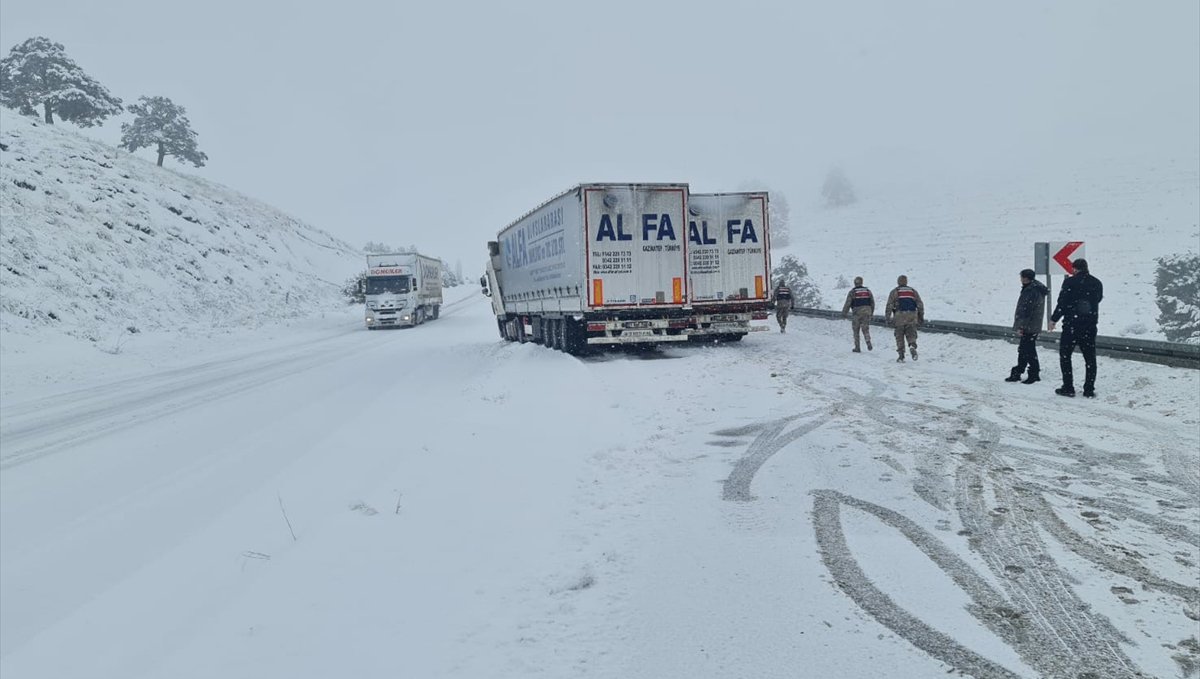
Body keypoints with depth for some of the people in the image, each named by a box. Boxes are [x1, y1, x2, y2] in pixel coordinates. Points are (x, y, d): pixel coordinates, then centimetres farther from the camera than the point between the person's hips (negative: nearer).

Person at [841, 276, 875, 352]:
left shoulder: (852, 292, -3)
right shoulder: (868, 290, 10)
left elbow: (847, 304, -6)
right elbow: (872, 303, 15)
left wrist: (844, 314, 1)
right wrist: (871, 312, 26)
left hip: (857, 312, -3)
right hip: (867, 312, 3)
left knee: (856, 330, 9)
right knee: (865, 329, 9)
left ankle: (857, 348, 9)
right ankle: (868, 342, -18)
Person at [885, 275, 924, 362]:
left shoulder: (895, 291, 7)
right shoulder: (913, 291, 16)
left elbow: (889, 305, -3)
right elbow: (920, 304, 12)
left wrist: (887, 317, -3)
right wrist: (921, 317, 17)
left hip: (899, 316, -2)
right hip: (912, 316, 2)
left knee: (899, 336, 6)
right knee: (911, 334, 7)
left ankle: (901, 356, 4)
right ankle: (912, 346, -25)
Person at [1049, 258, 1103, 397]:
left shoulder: (1070, 282, -9)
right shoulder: (1097, 283, 6)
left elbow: (1062, 302, -11)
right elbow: (1098, 299, 20)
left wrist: (1054, 319, -2)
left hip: (1071, 324, -4)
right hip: (1090, 325, 4)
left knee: (1065, 355, 6)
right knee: (1090, 357, 9)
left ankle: (1068, 387, 2)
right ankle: (1089, 389, 10)